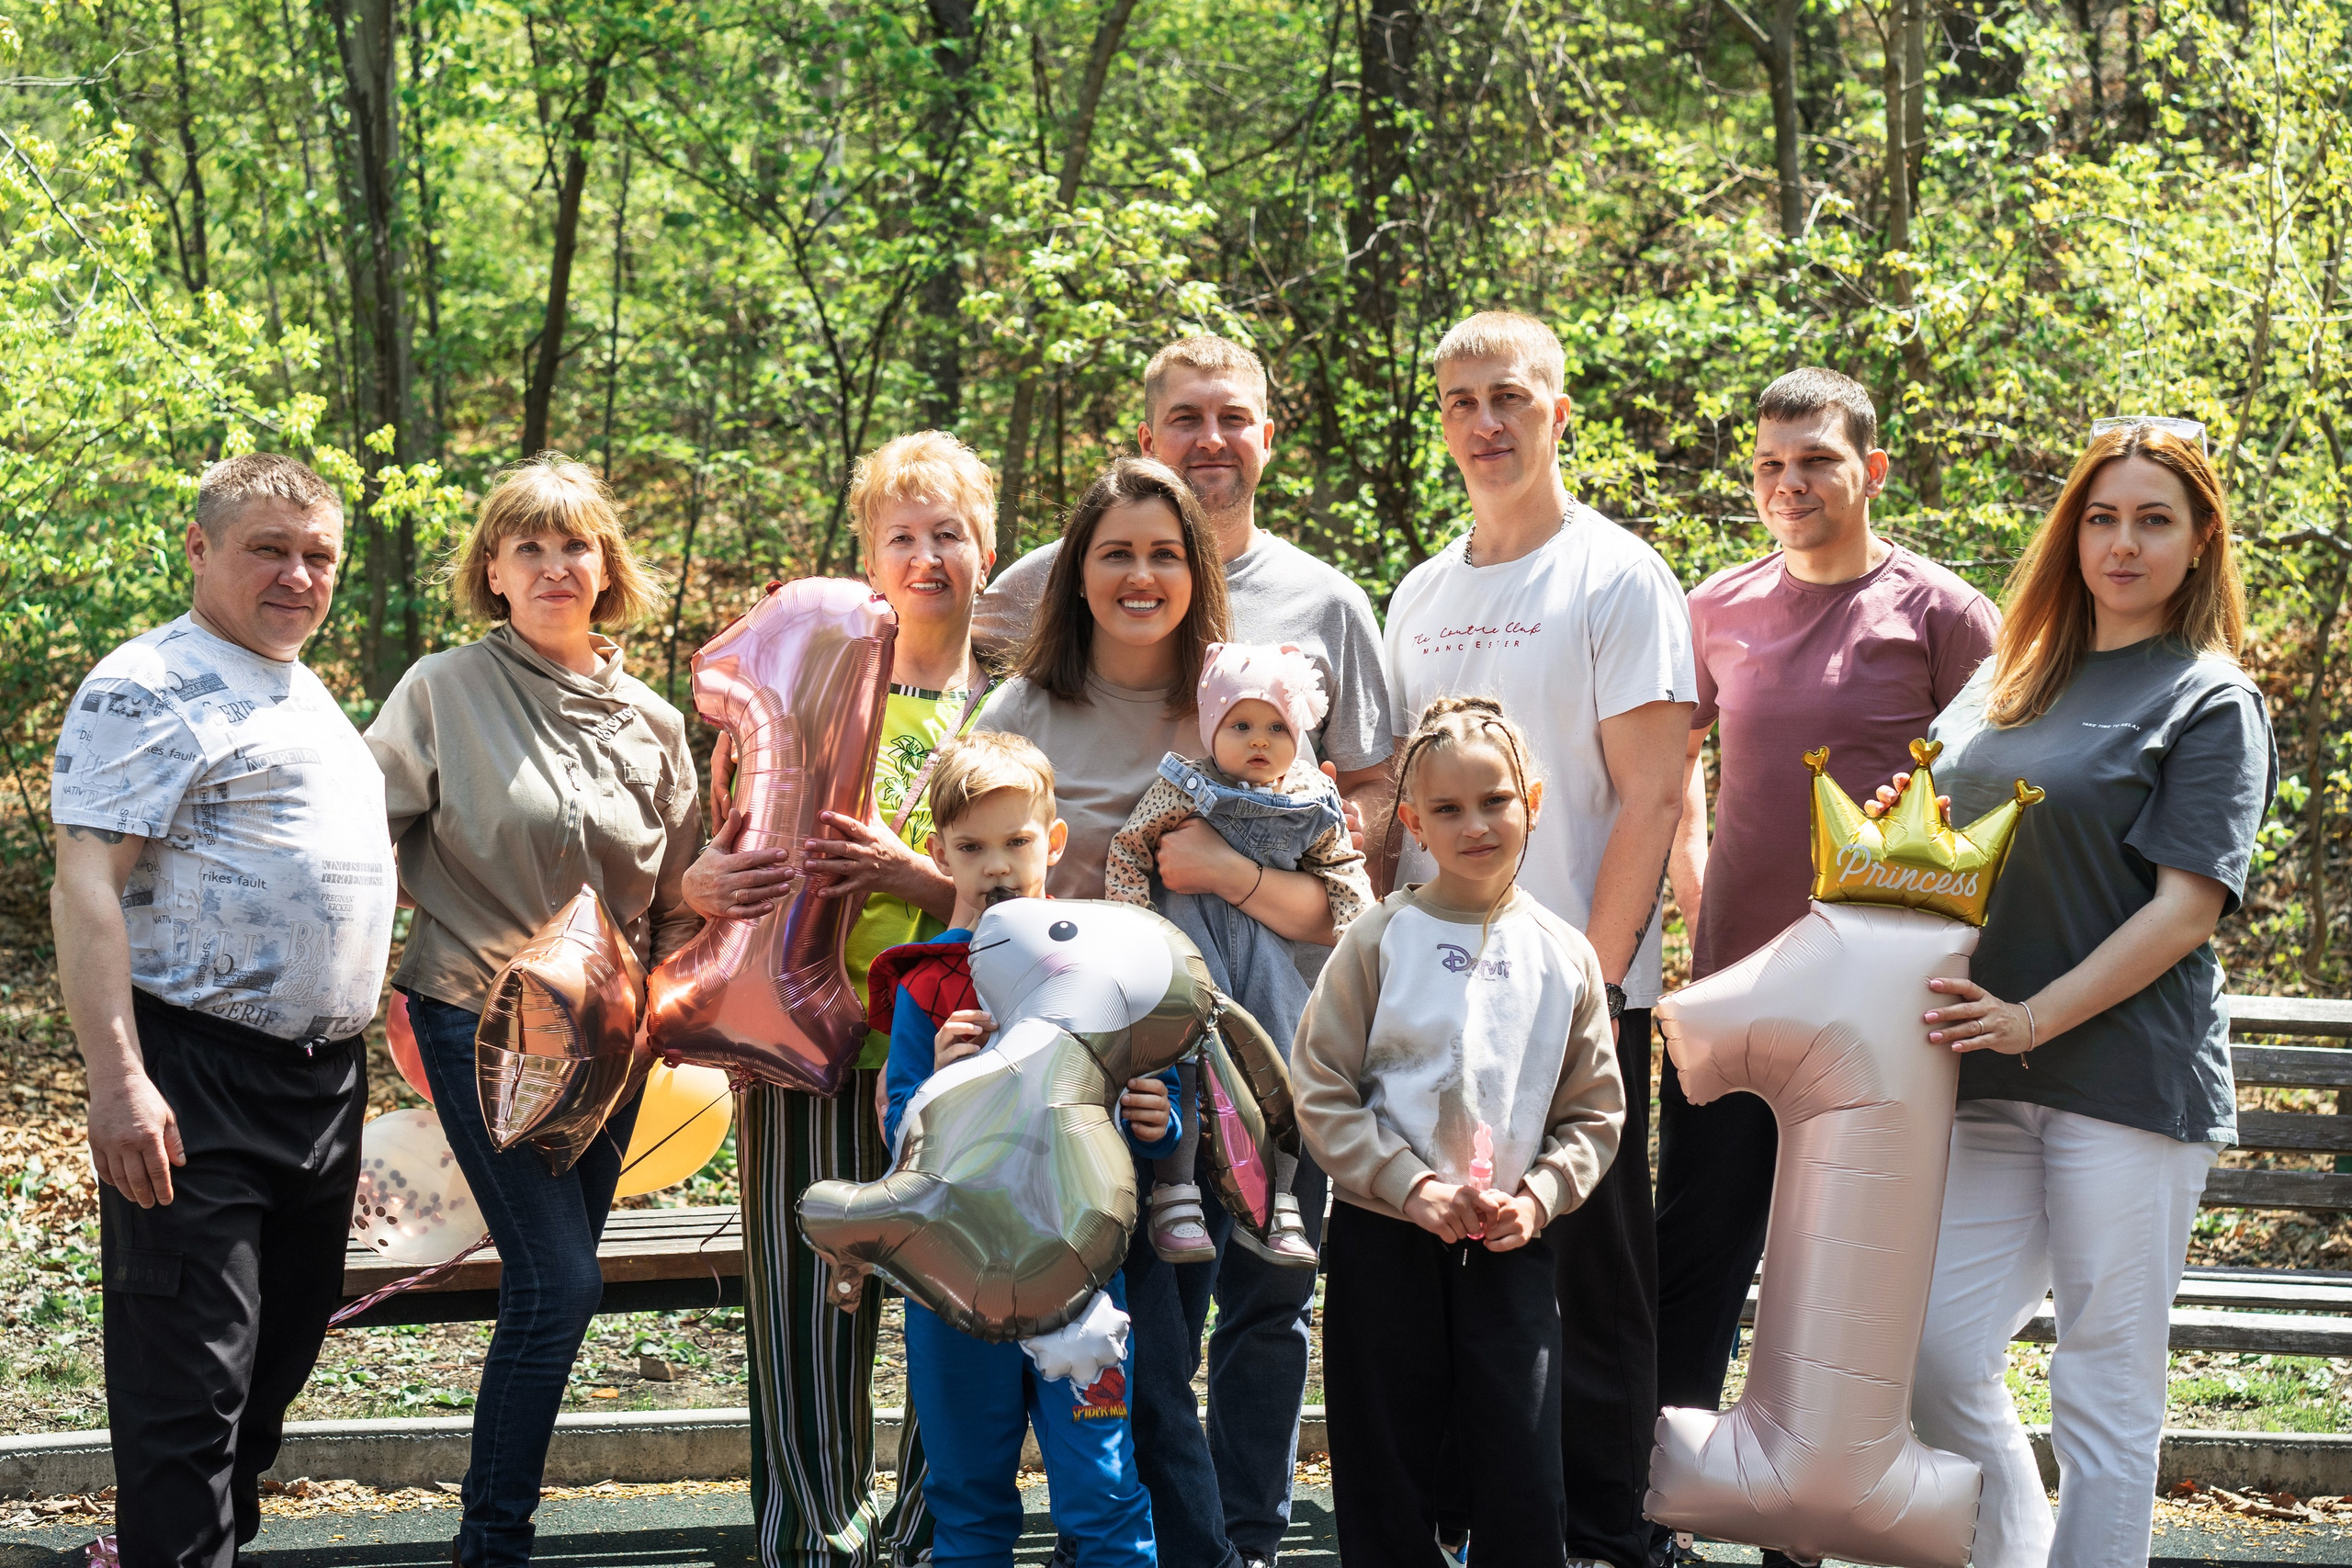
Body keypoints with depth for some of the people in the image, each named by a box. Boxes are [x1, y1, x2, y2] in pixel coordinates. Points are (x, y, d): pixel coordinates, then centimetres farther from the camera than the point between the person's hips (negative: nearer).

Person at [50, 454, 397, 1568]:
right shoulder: (153, 686, -10)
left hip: (325, 1078, 9)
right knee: (191, 1377, -7)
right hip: (198, 1089, -9)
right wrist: (116, 1080, -26)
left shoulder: (304, 694, 19)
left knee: (281, 1350, 16)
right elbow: (85, 883, -18)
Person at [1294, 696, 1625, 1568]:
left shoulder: (1564, 956, 4)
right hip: (1385, 1241, -1)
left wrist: (1538, 1197, -8)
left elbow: (1594, 1112, 8)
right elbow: (1321, 1092, -5)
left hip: (1513, 1246, 1)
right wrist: (1413, 1188, -14)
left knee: (1527, 1489, 0)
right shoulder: (1381, 940, -2)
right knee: (1384, 1477, 6)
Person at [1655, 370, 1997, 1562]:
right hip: (1730, 980, 3)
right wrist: (1697, 902, 12)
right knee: (1695, 1250, 5)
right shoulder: (1720, 609, 9)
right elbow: (1673, 768, 23)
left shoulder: (1941, 615, -2)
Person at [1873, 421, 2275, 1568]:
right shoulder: (2010, 680, 16)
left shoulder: (2212, 702, -2)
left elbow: (2187, 907, -10)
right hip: (1993, 1082, 6)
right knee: (1938, 1355, 2)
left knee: (2106, 1386, 0)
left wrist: (2036, 1018, -17)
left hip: (2131, 1076, -6)